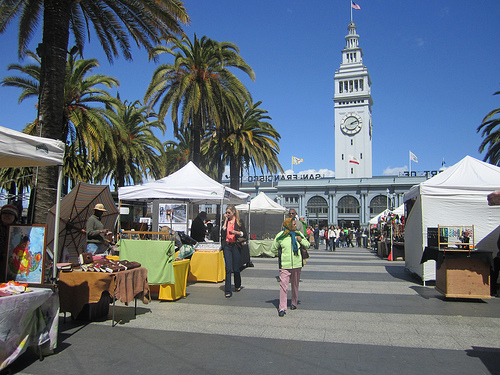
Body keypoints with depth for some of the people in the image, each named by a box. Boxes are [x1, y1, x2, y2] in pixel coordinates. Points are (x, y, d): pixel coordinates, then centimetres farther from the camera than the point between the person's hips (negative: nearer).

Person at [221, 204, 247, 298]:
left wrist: (236, 232, -16)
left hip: (235, 246, -1)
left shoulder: (239, 221, 4)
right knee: (228, 268, -5)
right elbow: (222, 233, -3)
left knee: (236, 268, 6)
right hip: (227, 245, 1)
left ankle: (237, 285, 33)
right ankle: (228, 291, -2)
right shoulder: (226, 221, 10)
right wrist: (225, 221, -4)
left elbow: (244, 234, 2)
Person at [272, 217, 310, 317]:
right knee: (283, 286, -9)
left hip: (297, 264, 3)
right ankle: (282, 308, -6)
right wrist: (282, 253, 2)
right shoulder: (280, 236, -3)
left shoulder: (299, 234, 6)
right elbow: (274, 248, 9)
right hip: (284, 265, -3)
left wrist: (301, 240, -5)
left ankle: (294, 303, 33)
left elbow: (307, 245, 12)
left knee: (295, 285, 15)